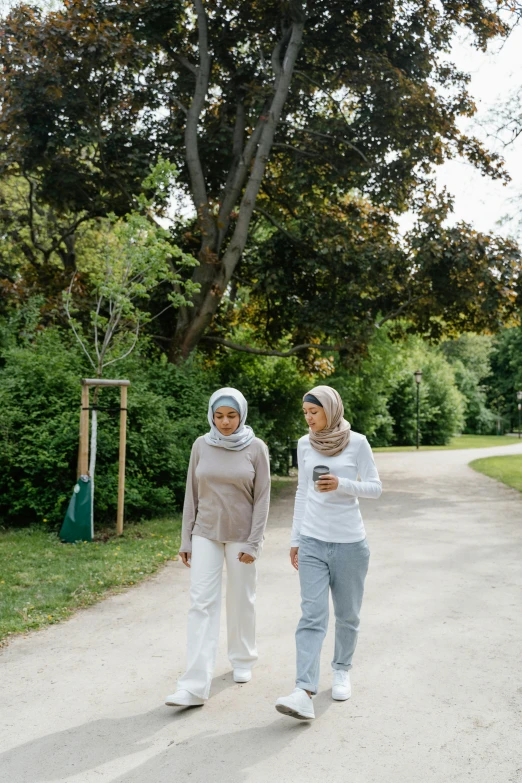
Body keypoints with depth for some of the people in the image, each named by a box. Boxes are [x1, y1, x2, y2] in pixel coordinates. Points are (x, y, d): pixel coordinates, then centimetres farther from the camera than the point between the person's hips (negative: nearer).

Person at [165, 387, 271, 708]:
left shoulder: (256, 448, -6)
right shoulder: (202, 446, 0)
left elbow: (262, 498, -5)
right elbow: (192, 495, 5)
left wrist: (254, 542, -10)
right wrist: (186, 539, 5)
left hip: (240, 536, -1)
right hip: (206, 534, 1)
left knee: (241, 601, 11)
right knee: (202, 604, -5)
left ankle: (243, 660, 36)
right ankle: (195, 686, -6)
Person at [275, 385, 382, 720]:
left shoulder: (357, 442, -6)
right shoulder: (305, 444, 4)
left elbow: (375, 487, -3)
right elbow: (302, 493, 11)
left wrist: (342, 484, -21)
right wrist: (295, 539, 12)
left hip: (350, 542, -2)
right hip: (313, 543, 2)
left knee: (347, 614, 12)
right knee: (312, 616, -6)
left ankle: (342, 670, 34)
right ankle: (305, 693, -12)